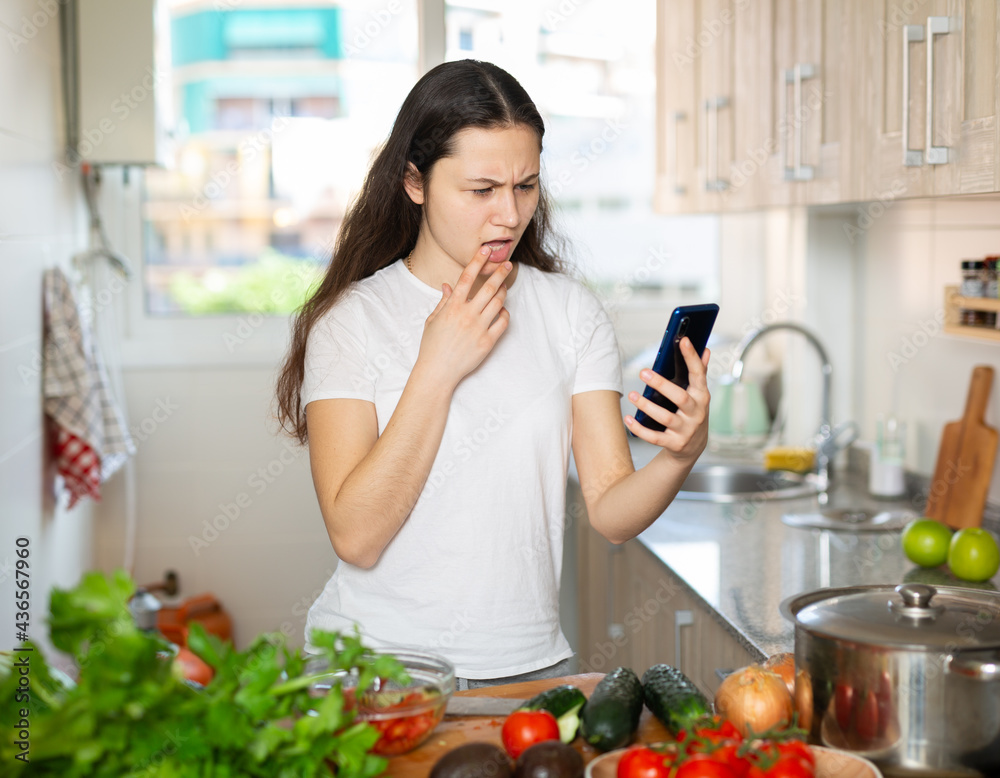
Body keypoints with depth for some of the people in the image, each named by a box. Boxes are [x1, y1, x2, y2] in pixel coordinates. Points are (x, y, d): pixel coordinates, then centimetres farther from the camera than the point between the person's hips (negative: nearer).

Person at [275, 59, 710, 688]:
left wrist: (680, 455, -20)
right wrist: (438, 369, -15)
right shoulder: (352, 318, -2)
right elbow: (356, 536, -12)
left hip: (529, 663, 2)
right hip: (375, 664, -2)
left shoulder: (571, 312, 7)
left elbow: (611, 513, 0)